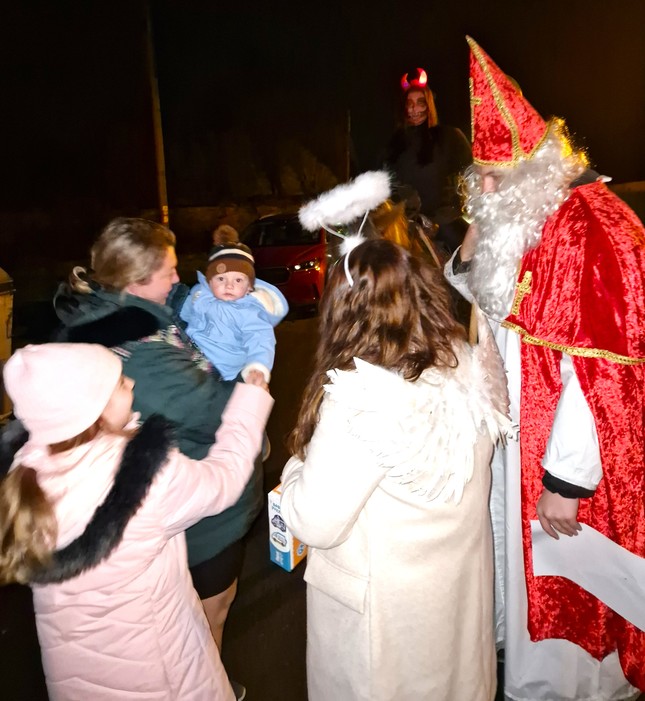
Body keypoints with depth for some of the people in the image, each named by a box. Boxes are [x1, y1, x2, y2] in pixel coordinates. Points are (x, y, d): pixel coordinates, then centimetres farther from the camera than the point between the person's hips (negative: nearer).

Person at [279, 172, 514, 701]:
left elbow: (315, 525, -25)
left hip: (386, 603, -5)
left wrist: (296, 467, -8)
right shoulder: (473, 368, -12)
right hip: (465, 583, 5)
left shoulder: (358, 397, -32)